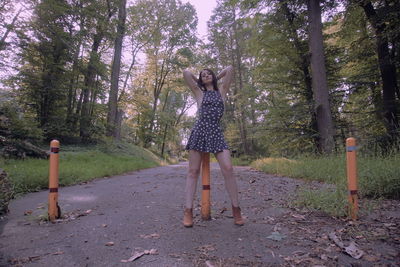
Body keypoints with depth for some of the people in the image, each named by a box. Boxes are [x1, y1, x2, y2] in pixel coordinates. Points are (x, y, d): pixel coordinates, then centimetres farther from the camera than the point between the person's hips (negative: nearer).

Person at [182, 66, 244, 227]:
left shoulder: (221, 91, 19)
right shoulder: (199, 92, 16)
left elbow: (230, 69, 18)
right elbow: (186, 73, 14)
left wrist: (216, 79, 30)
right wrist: (198, 81, 28)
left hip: (216, 132, 0)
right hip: (199, 131, 0)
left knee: (228, 169, -13)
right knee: (193, 171, -3)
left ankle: (236, 209, -2)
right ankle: (188, 211, 0)